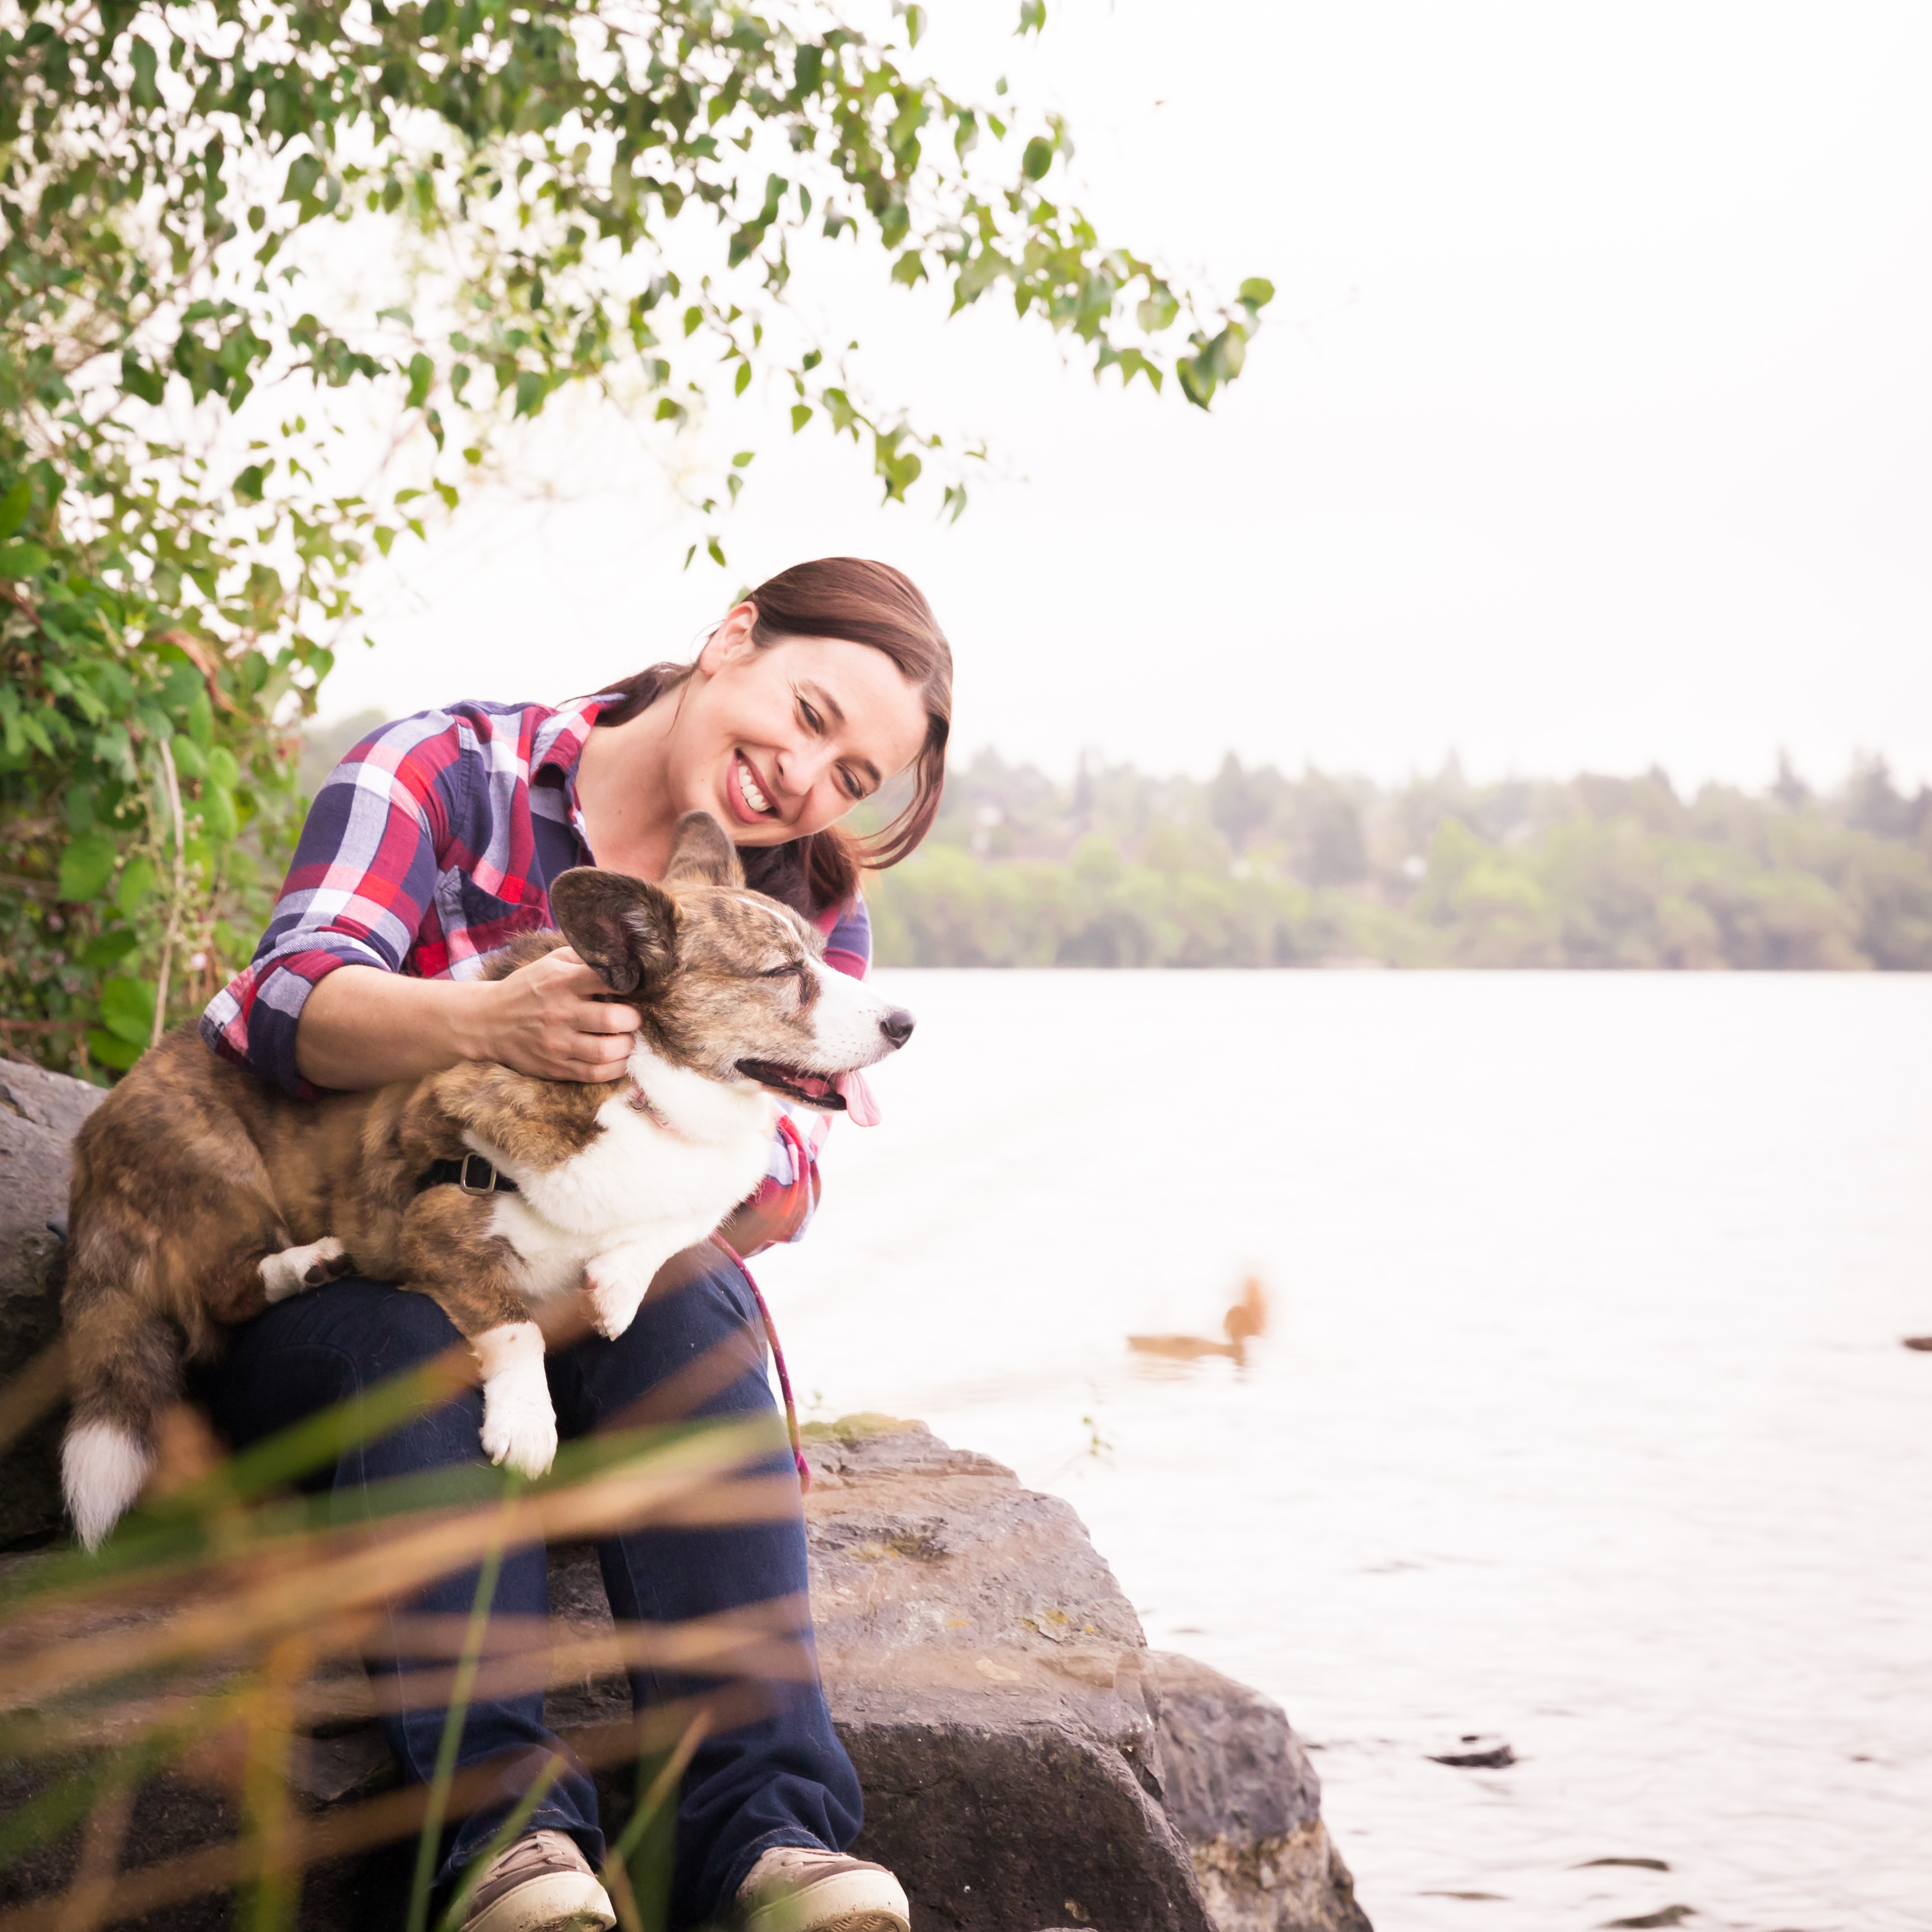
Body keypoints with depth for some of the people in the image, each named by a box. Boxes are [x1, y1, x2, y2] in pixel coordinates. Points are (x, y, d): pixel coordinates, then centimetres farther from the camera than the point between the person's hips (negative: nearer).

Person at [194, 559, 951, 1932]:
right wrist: (496, 1021, -41)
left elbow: (779, 1204, -4)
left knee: (692, 1307, -30)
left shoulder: (804, 909, 7)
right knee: (421, 1324, -36)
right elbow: (297, 1002, -21)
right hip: (316, 1294, -2)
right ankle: (508, 1821, -47)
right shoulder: (450, 772, -4)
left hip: (600, 1320, 3)